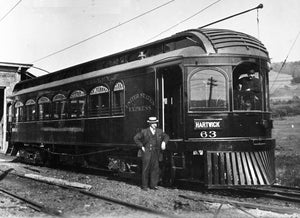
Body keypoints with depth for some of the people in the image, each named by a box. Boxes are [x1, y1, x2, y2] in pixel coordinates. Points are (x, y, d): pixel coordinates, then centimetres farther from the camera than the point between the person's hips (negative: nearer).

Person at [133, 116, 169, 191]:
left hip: (155, 153, 3)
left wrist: (164, 142, 1)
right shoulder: (144, 131, -3)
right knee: (146, 169, 0)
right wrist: (141, 146, -2)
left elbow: (166, 136, 20)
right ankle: (144, 186, 9)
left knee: (155, 169, 2)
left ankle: (153, 185, 12)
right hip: (147, 153, -3)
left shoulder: (159, 131, 7)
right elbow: (136, 138, 4)